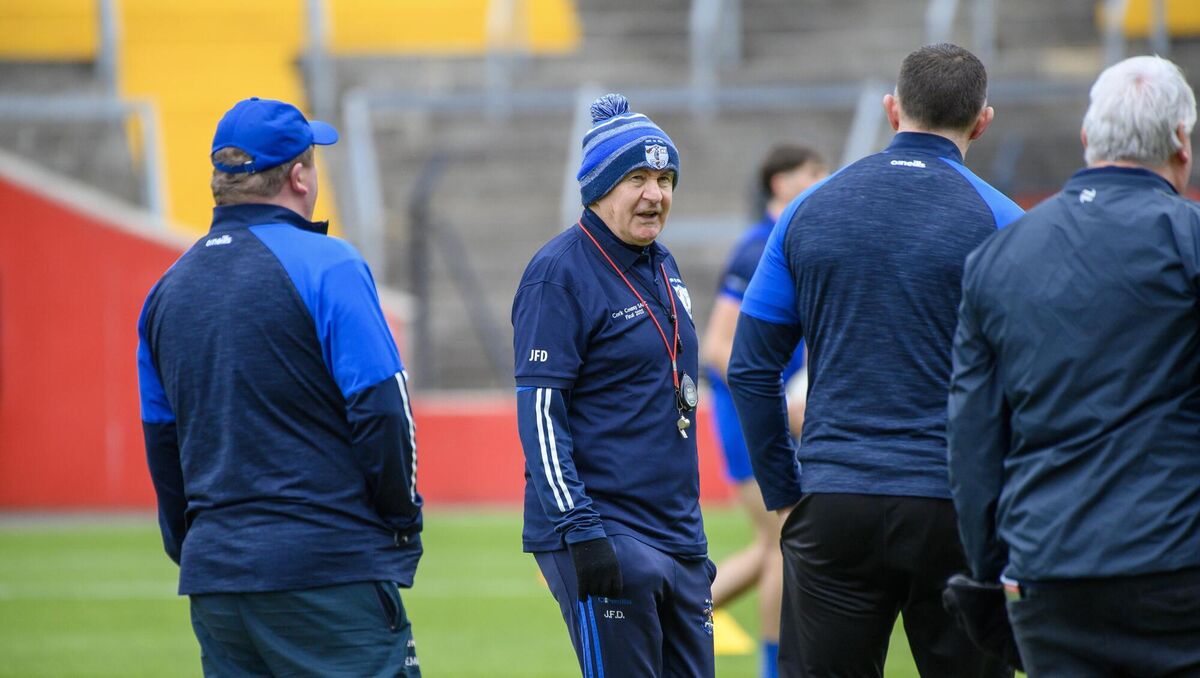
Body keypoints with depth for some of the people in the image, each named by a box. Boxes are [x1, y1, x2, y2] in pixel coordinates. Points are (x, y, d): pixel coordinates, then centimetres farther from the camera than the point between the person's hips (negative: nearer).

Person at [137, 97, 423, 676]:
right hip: (330, 564, -7)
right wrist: (401, 521, 0)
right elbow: (382, 409, -11)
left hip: (213, 576, 7)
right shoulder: (325, 265, -8)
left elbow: (162, 443, 17)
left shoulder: (169, 288, 13)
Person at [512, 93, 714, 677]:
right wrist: (578, 532, -21)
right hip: (605, 537, -8)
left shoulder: (662, 267, 15)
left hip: (677, 538, 8)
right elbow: (539, 411, -15)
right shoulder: (561, 273, -10)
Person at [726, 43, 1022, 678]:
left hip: (833, 507, 2)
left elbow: (750, 369, 8)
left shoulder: (808, 210, 7)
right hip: (955, 508, -2)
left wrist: (785, 494, 14)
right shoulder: (997, 222, -3)